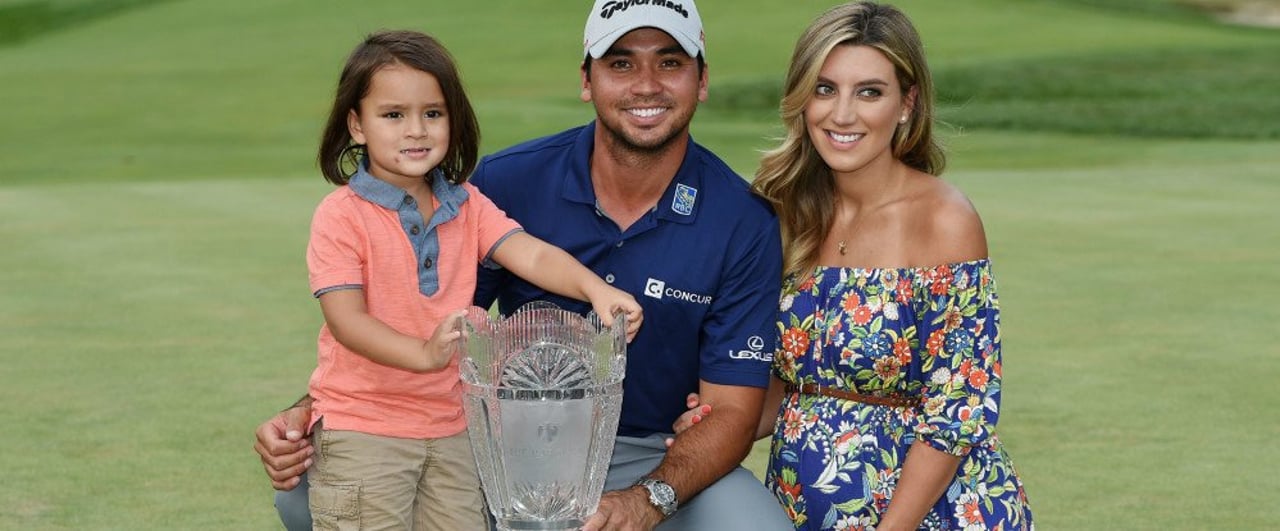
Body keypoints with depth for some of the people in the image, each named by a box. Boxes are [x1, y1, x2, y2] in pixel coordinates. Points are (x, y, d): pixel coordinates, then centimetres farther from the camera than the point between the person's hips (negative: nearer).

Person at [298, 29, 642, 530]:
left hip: (451, 427, 5)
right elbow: (345, 318, -19)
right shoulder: (341, 215, -11)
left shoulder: (468, 207, 6)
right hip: (362, 428, -5)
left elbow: (532, 255, -8)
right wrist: (425, 354, -36)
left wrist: (595, 289, -28)